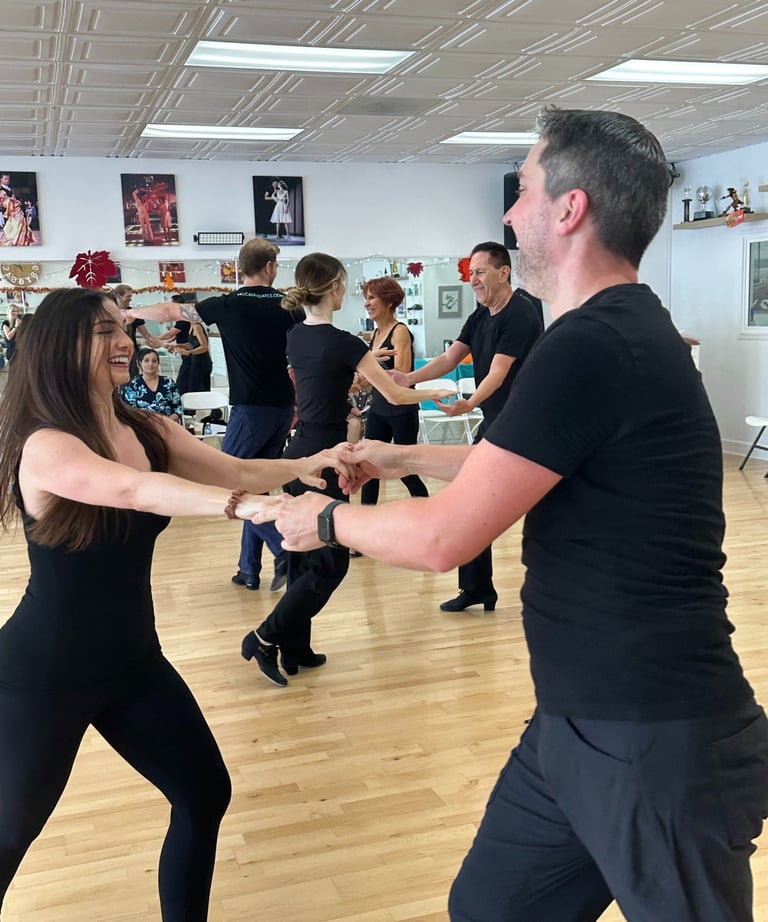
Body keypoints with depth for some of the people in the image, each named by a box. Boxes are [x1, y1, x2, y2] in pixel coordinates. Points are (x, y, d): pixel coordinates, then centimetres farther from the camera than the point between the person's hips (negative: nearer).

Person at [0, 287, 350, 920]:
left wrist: (301, 466, -24)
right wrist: (255, 507, -52)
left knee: (205, 795, 10)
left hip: (132, 659, 7)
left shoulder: (147, 430, 0)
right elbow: (137, 491, -40)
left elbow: (235, 471, -4)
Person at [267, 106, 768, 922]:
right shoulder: (616, 333, 9)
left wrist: (324, 521, -4)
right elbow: (515, 465, 25)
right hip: (578, 725, 9)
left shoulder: (596, 347, -24)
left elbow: (442, 539, -21)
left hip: (658, 745, -9)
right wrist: (405, 457, 29)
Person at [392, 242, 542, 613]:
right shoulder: (480, 316, 10)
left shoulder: (521, 313, -16)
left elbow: (498, 371, -25)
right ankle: (476, 588, 20)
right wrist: (409, 378, -12)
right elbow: (449, 358, 3)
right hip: (495, 420, 9)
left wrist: (470, 404, -40)